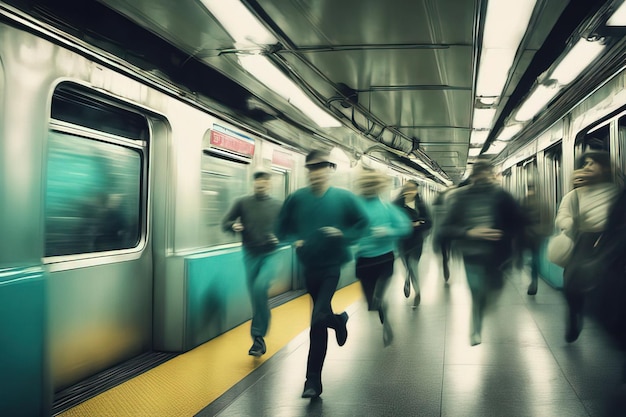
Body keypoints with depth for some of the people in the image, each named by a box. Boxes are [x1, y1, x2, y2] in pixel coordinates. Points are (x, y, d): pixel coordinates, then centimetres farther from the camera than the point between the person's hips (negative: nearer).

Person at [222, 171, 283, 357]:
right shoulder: (243, 203, 3)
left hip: (270, 254, -2)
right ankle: (259, 340, 23)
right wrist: (233, 226, -16)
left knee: (260, 288, -23)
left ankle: (258, 335, -10)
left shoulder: (277, 206, 3)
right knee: (255, 294, 6)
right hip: (250, 254, 2)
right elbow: (225, 223, 6)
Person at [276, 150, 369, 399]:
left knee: (317, 321, -15)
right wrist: (294, 240, -12)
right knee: (321, 316, 20)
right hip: (309, 267, 4)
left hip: (333, 268, -4)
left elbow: (363, 224, -1)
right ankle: (339, 320, 57)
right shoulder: (296, 199, -1)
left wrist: (344, 235, -18)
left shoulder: (344, 198, -7)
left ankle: (313, 380, 7)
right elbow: (282, 229, 8)